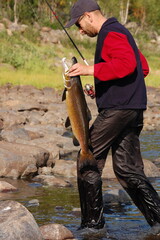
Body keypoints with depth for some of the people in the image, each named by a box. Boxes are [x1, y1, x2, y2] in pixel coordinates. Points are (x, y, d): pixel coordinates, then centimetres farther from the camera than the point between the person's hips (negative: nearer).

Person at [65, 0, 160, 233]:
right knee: (127, 168, 10)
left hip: (118, 108, -10)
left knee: (88, 160, -2)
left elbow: (127, 64, -27)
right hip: (133, 109, 10)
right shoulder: (118, 32, 22)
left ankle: (92, 222, 1)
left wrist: (93, 70, -24)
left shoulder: (111, 33, -11)